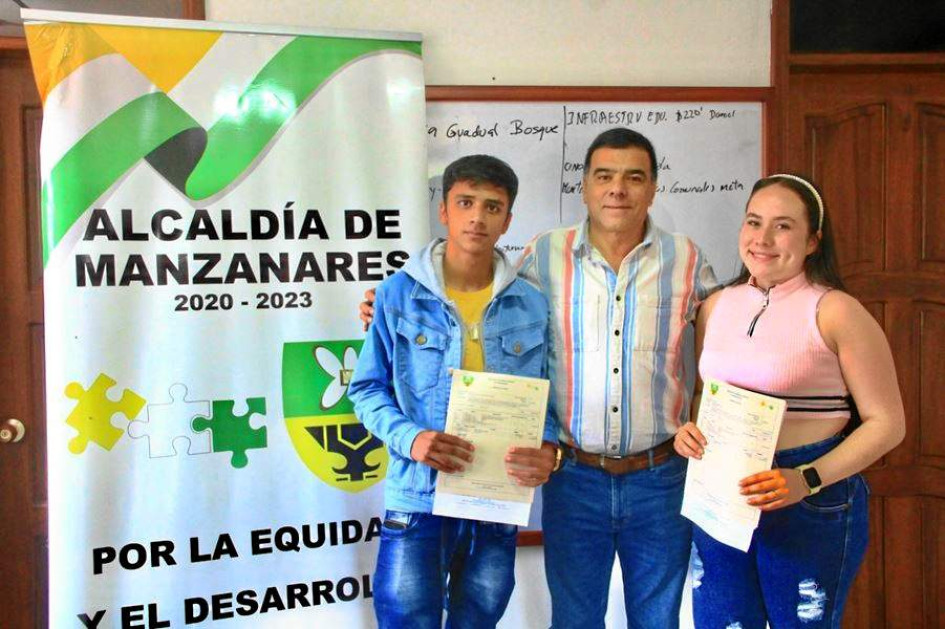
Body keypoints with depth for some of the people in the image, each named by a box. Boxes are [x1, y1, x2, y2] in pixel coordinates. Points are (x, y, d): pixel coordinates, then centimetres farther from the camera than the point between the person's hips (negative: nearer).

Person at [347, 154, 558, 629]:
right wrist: (410, 438, -18)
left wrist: (549, 449, -13)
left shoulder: (530, 305, 3)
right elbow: (367, 388, 0)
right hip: (416, 498, -3)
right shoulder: (399, 294, -4)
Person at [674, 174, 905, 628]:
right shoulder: (717, 305, 7)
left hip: (811, 502, -4)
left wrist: (808, 480, -20)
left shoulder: (835, 311, -10)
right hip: (719, 496, 5)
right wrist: (688, 429, -2)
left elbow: (886, 423, -9)